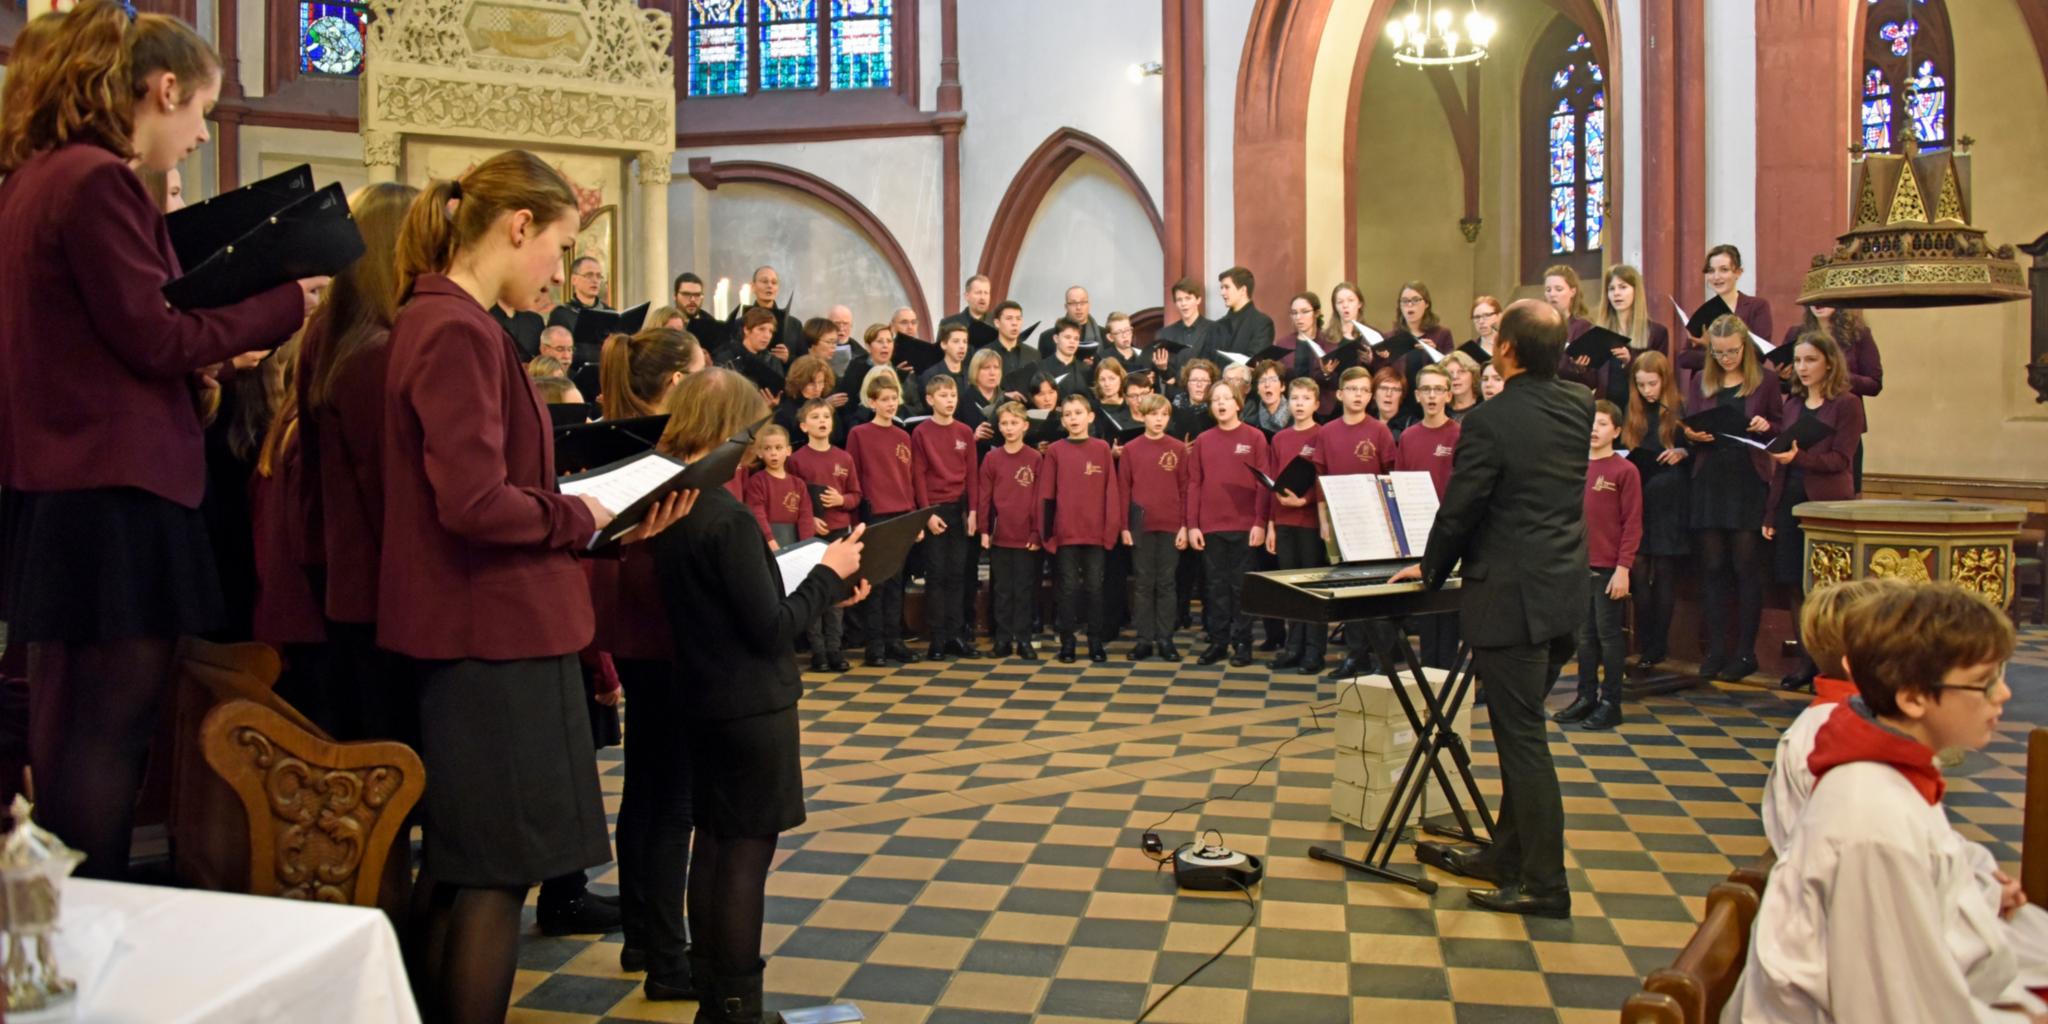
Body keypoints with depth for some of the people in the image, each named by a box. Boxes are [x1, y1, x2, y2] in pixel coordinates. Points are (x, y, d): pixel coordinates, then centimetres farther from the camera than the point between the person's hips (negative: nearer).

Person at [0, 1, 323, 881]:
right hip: (111, 492, -10)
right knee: (107, 732, -1)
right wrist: (288, 304, -7)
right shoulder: (97, 182, -15)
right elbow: (153, 337, -16)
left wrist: (207, 343, 15)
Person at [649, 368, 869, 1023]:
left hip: (700, 701, 9)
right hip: (752, 708, -9)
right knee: (746, 854, 1)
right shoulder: (728, 517, -22)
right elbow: (771, 628, -19)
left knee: (714, 844, 16)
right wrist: (828, 575, -7)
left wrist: (821, 591, 12)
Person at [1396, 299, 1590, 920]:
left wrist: (1432, 570, 6)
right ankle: (1506, 855, 29)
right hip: (1564, 590, 8)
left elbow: (1460, 509, -11)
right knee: (1521, 732, 18)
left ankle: (1544, 884, 5)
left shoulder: (1490, 421, -17)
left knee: (1523, 737, -1)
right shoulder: (1579, 408, 4)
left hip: (1511, 596, -8)